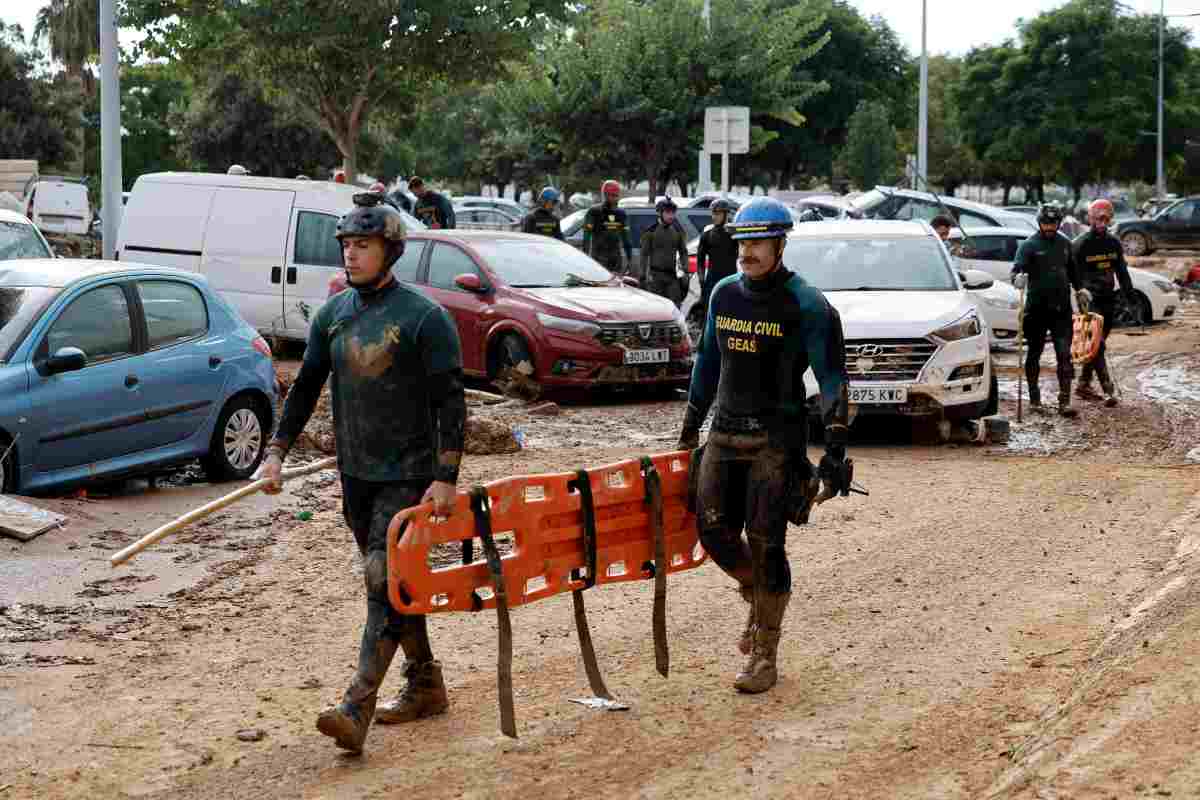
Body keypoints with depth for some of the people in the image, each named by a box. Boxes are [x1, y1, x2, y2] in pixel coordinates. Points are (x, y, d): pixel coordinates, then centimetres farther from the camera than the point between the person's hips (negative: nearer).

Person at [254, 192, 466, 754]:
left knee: (383, 580, -14)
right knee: (393, 580, 14)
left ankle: (356, 708, -21)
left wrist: (446, 477, -18)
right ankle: (425, 685, 28)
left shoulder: (424, 318, -11)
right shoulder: (333, 314, 8)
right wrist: (277, 452, 9)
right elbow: (306, 386, 15)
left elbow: (450, 401, -12)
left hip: (408, 475, -7)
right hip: (355, 474, 7)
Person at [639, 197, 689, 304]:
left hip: (672, 275, 3)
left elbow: (683, 253, 15)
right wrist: (643, 275, -7)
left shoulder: (678, 231, 10)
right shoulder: (650, 231, 0)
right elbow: (644, 254, -1)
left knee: (675, 306, -4)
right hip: (655, 275, -3)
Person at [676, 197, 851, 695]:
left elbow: (831, 377, -9)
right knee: (713, 531, 0)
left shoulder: (806, 306, -9)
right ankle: (758, 598, 29)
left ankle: (764, 655, 3)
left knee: (764, 544, -6)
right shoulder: (724, 294, 9)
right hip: (725, 431, 5)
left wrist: (835, 447, -16)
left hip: (777, 437, -5)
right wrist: (691, 424, 22)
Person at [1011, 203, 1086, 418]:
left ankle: (1065, 401, -6)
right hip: (1037, 309, -3)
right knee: (1034, 354, 9)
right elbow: (1017, 268, -17)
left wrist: (1079, 289, 30)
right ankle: (1034, 398, 22)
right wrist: (1018, 278, -39)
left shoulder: (1064, 243, 9)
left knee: (1065, 354, -5)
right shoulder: (1030, 245, -6)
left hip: (1062, 308, 3)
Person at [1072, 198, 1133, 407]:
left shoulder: (1113, 242, 11)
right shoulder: (1081, 244, -6)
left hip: (1109, 299, 6)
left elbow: (1122, 271, 16)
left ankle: (1084, 384, 21)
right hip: (1090, 300, -6)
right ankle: (1108, 390, -19)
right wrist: (1082, 293, -18)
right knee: (1097, 344, -13)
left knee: (1096, 344, 11)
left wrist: (1130, 295, 12)